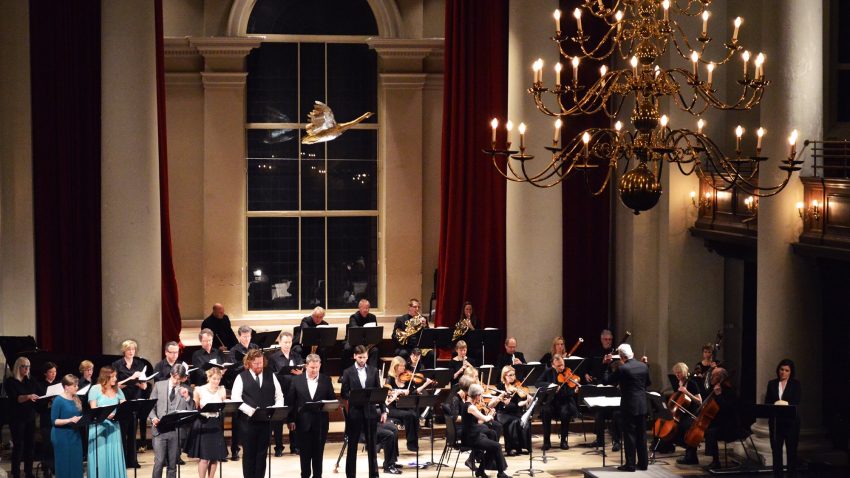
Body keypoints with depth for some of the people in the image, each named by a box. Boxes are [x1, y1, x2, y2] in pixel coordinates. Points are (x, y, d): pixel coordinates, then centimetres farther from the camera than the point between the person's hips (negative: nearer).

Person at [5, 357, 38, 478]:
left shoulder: (30, 382, 12)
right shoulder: (10, 382, -4)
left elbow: (39, 396, 13)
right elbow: (14, 399, -17)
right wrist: (28, 397, -34)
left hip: (30, 418, 5)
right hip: (17, 418, -5)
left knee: (30, 445, 4)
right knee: (18, 446, -6)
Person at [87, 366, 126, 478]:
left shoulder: (117, 390, 11)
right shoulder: (95, 389, -2)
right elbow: (93, 409, -9)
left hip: (114, 427, 4)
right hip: (99, 427, -4)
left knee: (114, 457, 3)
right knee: (100, 458, -3)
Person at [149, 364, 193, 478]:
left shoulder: (186, 390, 7)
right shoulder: (159, 385, 6)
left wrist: (187, 397, -10)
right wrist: (153, 418, -11)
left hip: (176, 431, 1)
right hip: (160, 429, -1)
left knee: (172, 464, 6)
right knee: (159, 462, -10)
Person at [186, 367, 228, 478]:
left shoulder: (221, 390, 5)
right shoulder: (200, 390, -3)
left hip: (216, 425, 3)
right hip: (203, 424, -3)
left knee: (215, 456, 5)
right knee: (204, 457, -7)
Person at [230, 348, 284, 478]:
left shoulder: (270, 375, 10)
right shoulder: (241, 377, 0)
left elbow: (279, 395, 10)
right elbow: (235, 398, -10)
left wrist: (277, 408, -10)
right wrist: (250, 410, -22)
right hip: (248, 421, -3)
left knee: (262, 453, 7)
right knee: (249, 453, 3)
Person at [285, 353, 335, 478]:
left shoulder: (326, 380, 3)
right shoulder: (297, 380, 1)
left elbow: (332, 399, 4)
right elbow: (290, 401, 2)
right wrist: (291, 420, -3)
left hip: (320, 422, 0)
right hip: (303, 422, 0)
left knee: (318, 452, 6)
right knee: (305, 452, 6)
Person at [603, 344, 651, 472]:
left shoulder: (622, 369, -16)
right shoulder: (643, 366, 2)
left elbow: (606, 380, -10)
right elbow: (648, 383, 17)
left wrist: (605, 365, -1)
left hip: (629, 406, -6)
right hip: (642, 405, 6)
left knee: (629, 435, -1)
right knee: (641, 435, 12)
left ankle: (630, 464, 0)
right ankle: (643, 463, 16)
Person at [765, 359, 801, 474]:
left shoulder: (796, 384, 1)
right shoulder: (772, 384, 10)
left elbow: (796, 402, -9)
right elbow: (767, 402, 5)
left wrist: (785, 404, -25)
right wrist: (775, 406, -16)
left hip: (791, 421, -2)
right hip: (775, 421, 3)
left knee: (791, 450, 3)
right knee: (776, 449, 2)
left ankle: (792, 473, 8)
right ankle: (777, 473, 8)